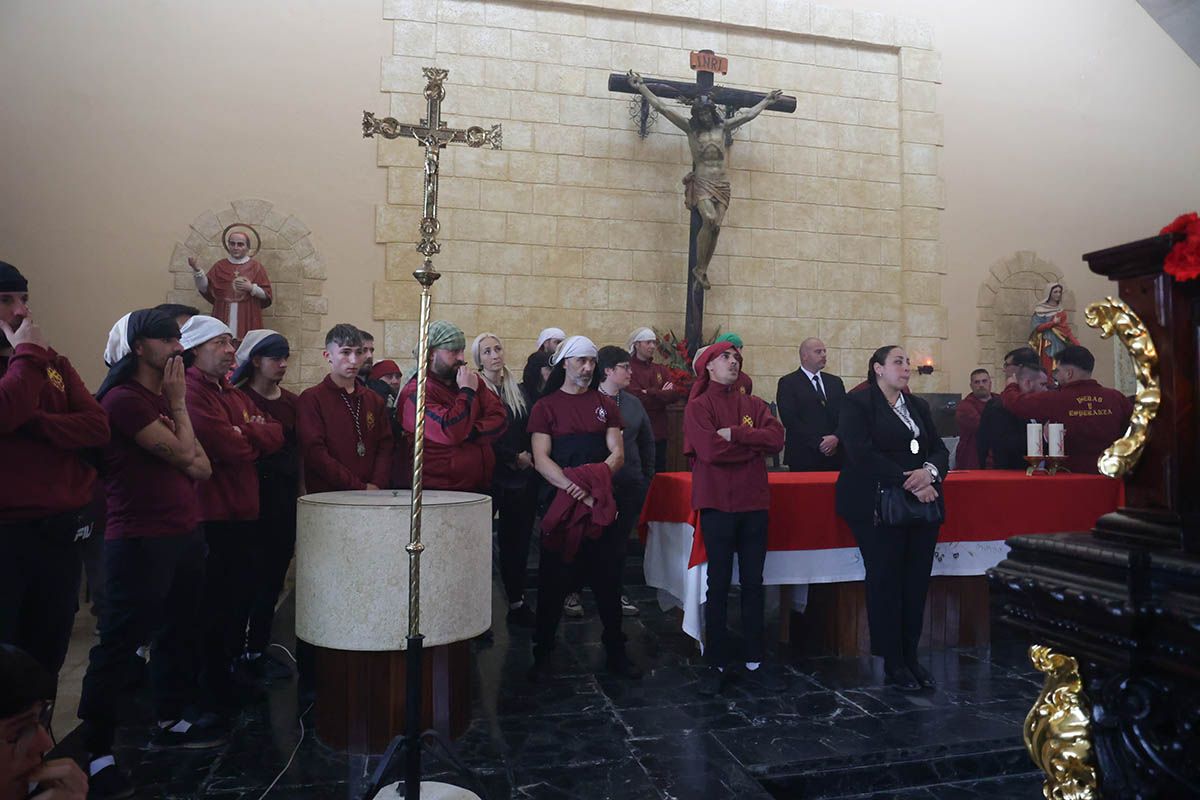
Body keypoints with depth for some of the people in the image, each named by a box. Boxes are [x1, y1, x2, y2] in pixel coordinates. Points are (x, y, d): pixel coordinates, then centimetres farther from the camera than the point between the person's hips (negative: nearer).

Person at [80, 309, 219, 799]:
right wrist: (178, 404, -6)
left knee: (179, 631, 16)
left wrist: (178, 450, -9)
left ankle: (172, 721, 30)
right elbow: (184, 455, -15)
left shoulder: (165, 397, 14)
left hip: (185, 533, 9)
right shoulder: (124, 399, -12)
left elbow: (202, 468, 10)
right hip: (140, 541, -8)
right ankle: (94, 752, 6)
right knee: (120, 643, -3)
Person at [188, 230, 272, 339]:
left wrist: (251, 288, -13)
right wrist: (196, 268, -9)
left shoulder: (256, 267, 4)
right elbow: (204, 288, 2)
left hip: (247, 317, -2)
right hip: (224, 316, 2)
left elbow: (266, 294, 2)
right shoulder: (220, 266, 10)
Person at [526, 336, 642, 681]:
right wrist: (575, 489, -21)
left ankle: (616, 652, 21)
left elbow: (617, 453, 3)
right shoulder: (546, 407, 2)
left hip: (601, 503, 3)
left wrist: (595, 479, -17)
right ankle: (542, 654, 19)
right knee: (552, 582, 6)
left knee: (608, 580, 8)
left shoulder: (605, 405, 11)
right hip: (559, 505, -2)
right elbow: (541, 459, -8)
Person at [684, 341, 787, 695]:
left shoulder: (753, 405, 11)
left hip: (754, 503, 4)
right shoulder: (698, 407, -2)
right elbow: (709, 450, -18)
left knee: (753, 584, 11)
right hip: (717, 504, -4)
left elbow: (776, 438, -6)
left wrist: (735, 434, -15)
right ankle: (717, 664, 16)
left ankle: (755, 660, 23)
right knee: (718, 585, 5)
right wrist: (754, 445, -6)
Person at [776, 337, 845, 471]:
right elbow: (790, 420, -10)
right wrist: (818, 444, -14)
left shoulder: (835, 382, 16)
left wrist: (836, 437, -11)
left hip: (835, 456, 4)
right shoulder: (787, 383, 0)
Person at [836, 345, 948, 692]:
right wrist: (907, 481, -17)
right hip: (880, 505, -5)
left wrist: (930, 471, -9)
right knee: (885, 582, -1)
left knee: (917, 582, 4)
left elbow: (940, 449, 14)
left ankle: (911, 656, 17)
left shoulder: (919, 406, 19)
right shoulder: (857, 403, -1)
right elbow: (862, 454, -13)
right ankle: (893, 663, 10)